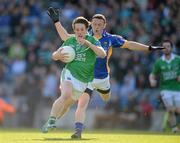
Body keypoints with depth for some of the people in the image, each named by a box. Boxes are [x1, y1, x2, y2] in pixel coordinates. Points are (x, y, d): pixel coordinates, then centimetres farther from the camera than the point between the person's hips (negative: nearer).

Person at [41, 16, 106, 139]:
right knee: (66, 95, -28)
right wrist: (58, 56, -10)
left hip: (84, 80, 1)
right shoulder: (70, 41, 7)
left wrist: (88, 43, -28)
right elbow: (54, 56, 16)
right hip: (69, 72, -1)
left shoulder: (92, 40, -1)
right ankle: (51, 121, -28)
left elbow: (103, 54, -18)